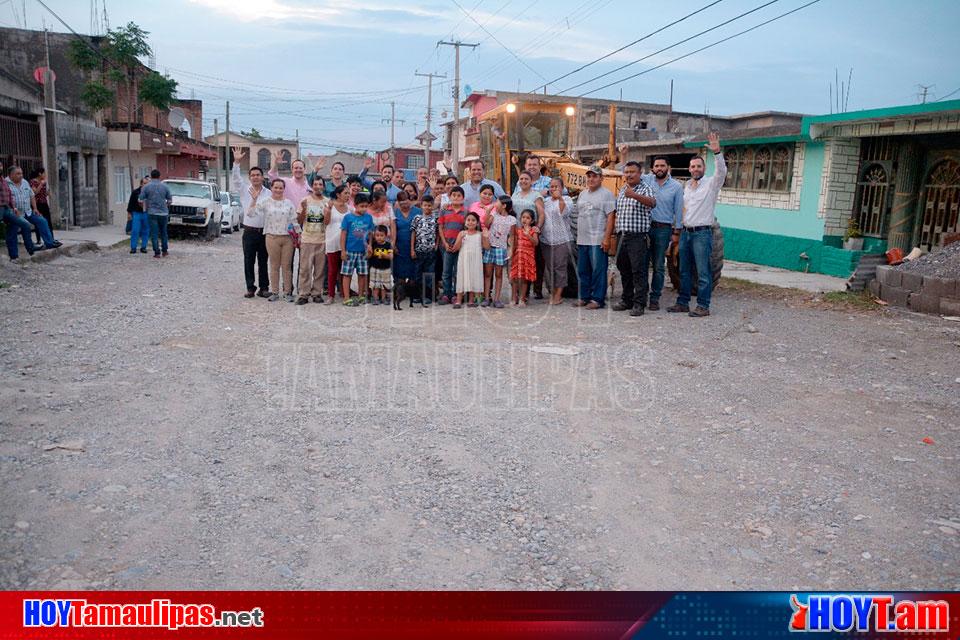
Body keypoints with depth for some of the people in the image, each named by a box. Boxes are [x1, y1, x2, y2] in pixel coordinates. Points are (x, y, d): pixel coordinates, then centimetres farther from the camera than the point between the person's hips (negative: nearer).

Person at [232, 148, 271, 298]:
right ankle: (250, 288, 10)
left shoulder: (268, 193, 4)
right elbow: (235, 178, -8)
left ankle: (264, 288, 12)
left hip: (264, 231, 0)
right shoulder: (245, 190, 5)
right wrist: (236, 161, -18)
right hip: (249, 231, 0)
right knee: (249, 261, 2)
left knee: (263, 262, 5)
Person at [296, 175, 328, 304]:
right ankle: (303, 294, 1)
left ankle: (317, 293, 14)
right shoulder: (305, 200, 2)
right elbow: (299, 221, 3)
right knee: (305, 268, -3)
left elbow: (327, 222, -4)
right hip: (307, 240, -1)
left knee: (319, 269, 6)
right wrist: (303, 209, -14)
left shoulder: (327, 202, 4)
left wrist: (328, 211, -21)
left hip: (322, 240, 1)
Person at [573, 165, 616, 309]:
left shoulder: (606, 194, -4)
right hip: (582, 240, 7)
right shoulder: (582, 194, 18)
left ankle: (598, 299, 1)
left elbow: (610, 217, -10)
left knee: (598, 270, -4)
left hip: (598, 241, -7)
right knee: (583, 270, 11)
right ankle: (584, 297, 20)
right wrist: (577, 235, 16)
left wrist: (607, 238, -17)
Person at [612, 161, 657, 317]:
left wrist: (634, 195, -45)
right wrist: (616, 234, 20)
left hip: (638, 236, -8)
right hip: (622, 236, 8)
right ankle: (627, 300, 24)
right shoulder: (622, 191, 17)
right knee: (624, 269, 13)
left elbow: (652, 202, -29)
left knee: (639, 270, -7)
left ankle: (639, 304, -4)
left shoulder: (645, 189, -7)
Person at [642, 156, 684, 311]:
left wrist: (677, 232, 1)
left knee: (659, 266, 4)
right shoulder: (646, 180, 5)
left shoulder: (676, 186, 2)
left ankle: (654, 298, 10)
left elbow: (678, 210, 3)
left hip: (663, 229, -1)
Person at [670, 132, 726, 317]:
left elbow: (722, 171, -22)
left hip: (702, 233, -7)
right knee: (684, 271, 11)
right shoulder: (687, 185, 16)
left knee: (703, 272, -6)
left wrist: (716, 152, -34)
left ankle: (703, 306, -3)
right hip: (686, 232, 7)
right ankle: (683, 303, 18)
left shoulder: (711, 184, -3)